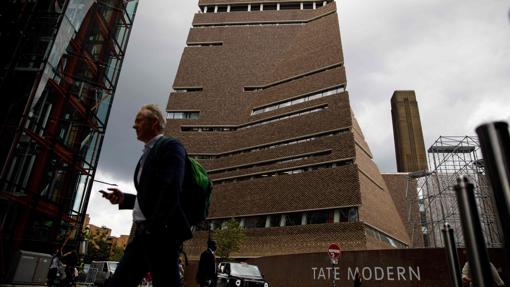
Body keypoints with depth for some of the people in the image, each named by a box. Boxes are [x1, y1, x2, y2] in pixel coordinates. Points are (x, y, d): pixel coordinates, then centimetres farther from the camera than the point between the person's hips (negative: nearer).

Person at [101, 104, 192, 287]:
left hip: (161, 233, -9)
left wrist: (153, 229, -20)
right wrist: (124, 199, 11)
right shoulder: (147, 153, 24)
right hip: (144, 233, 9)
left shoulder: (170, 146, -4)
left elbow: (171, 190, -18)